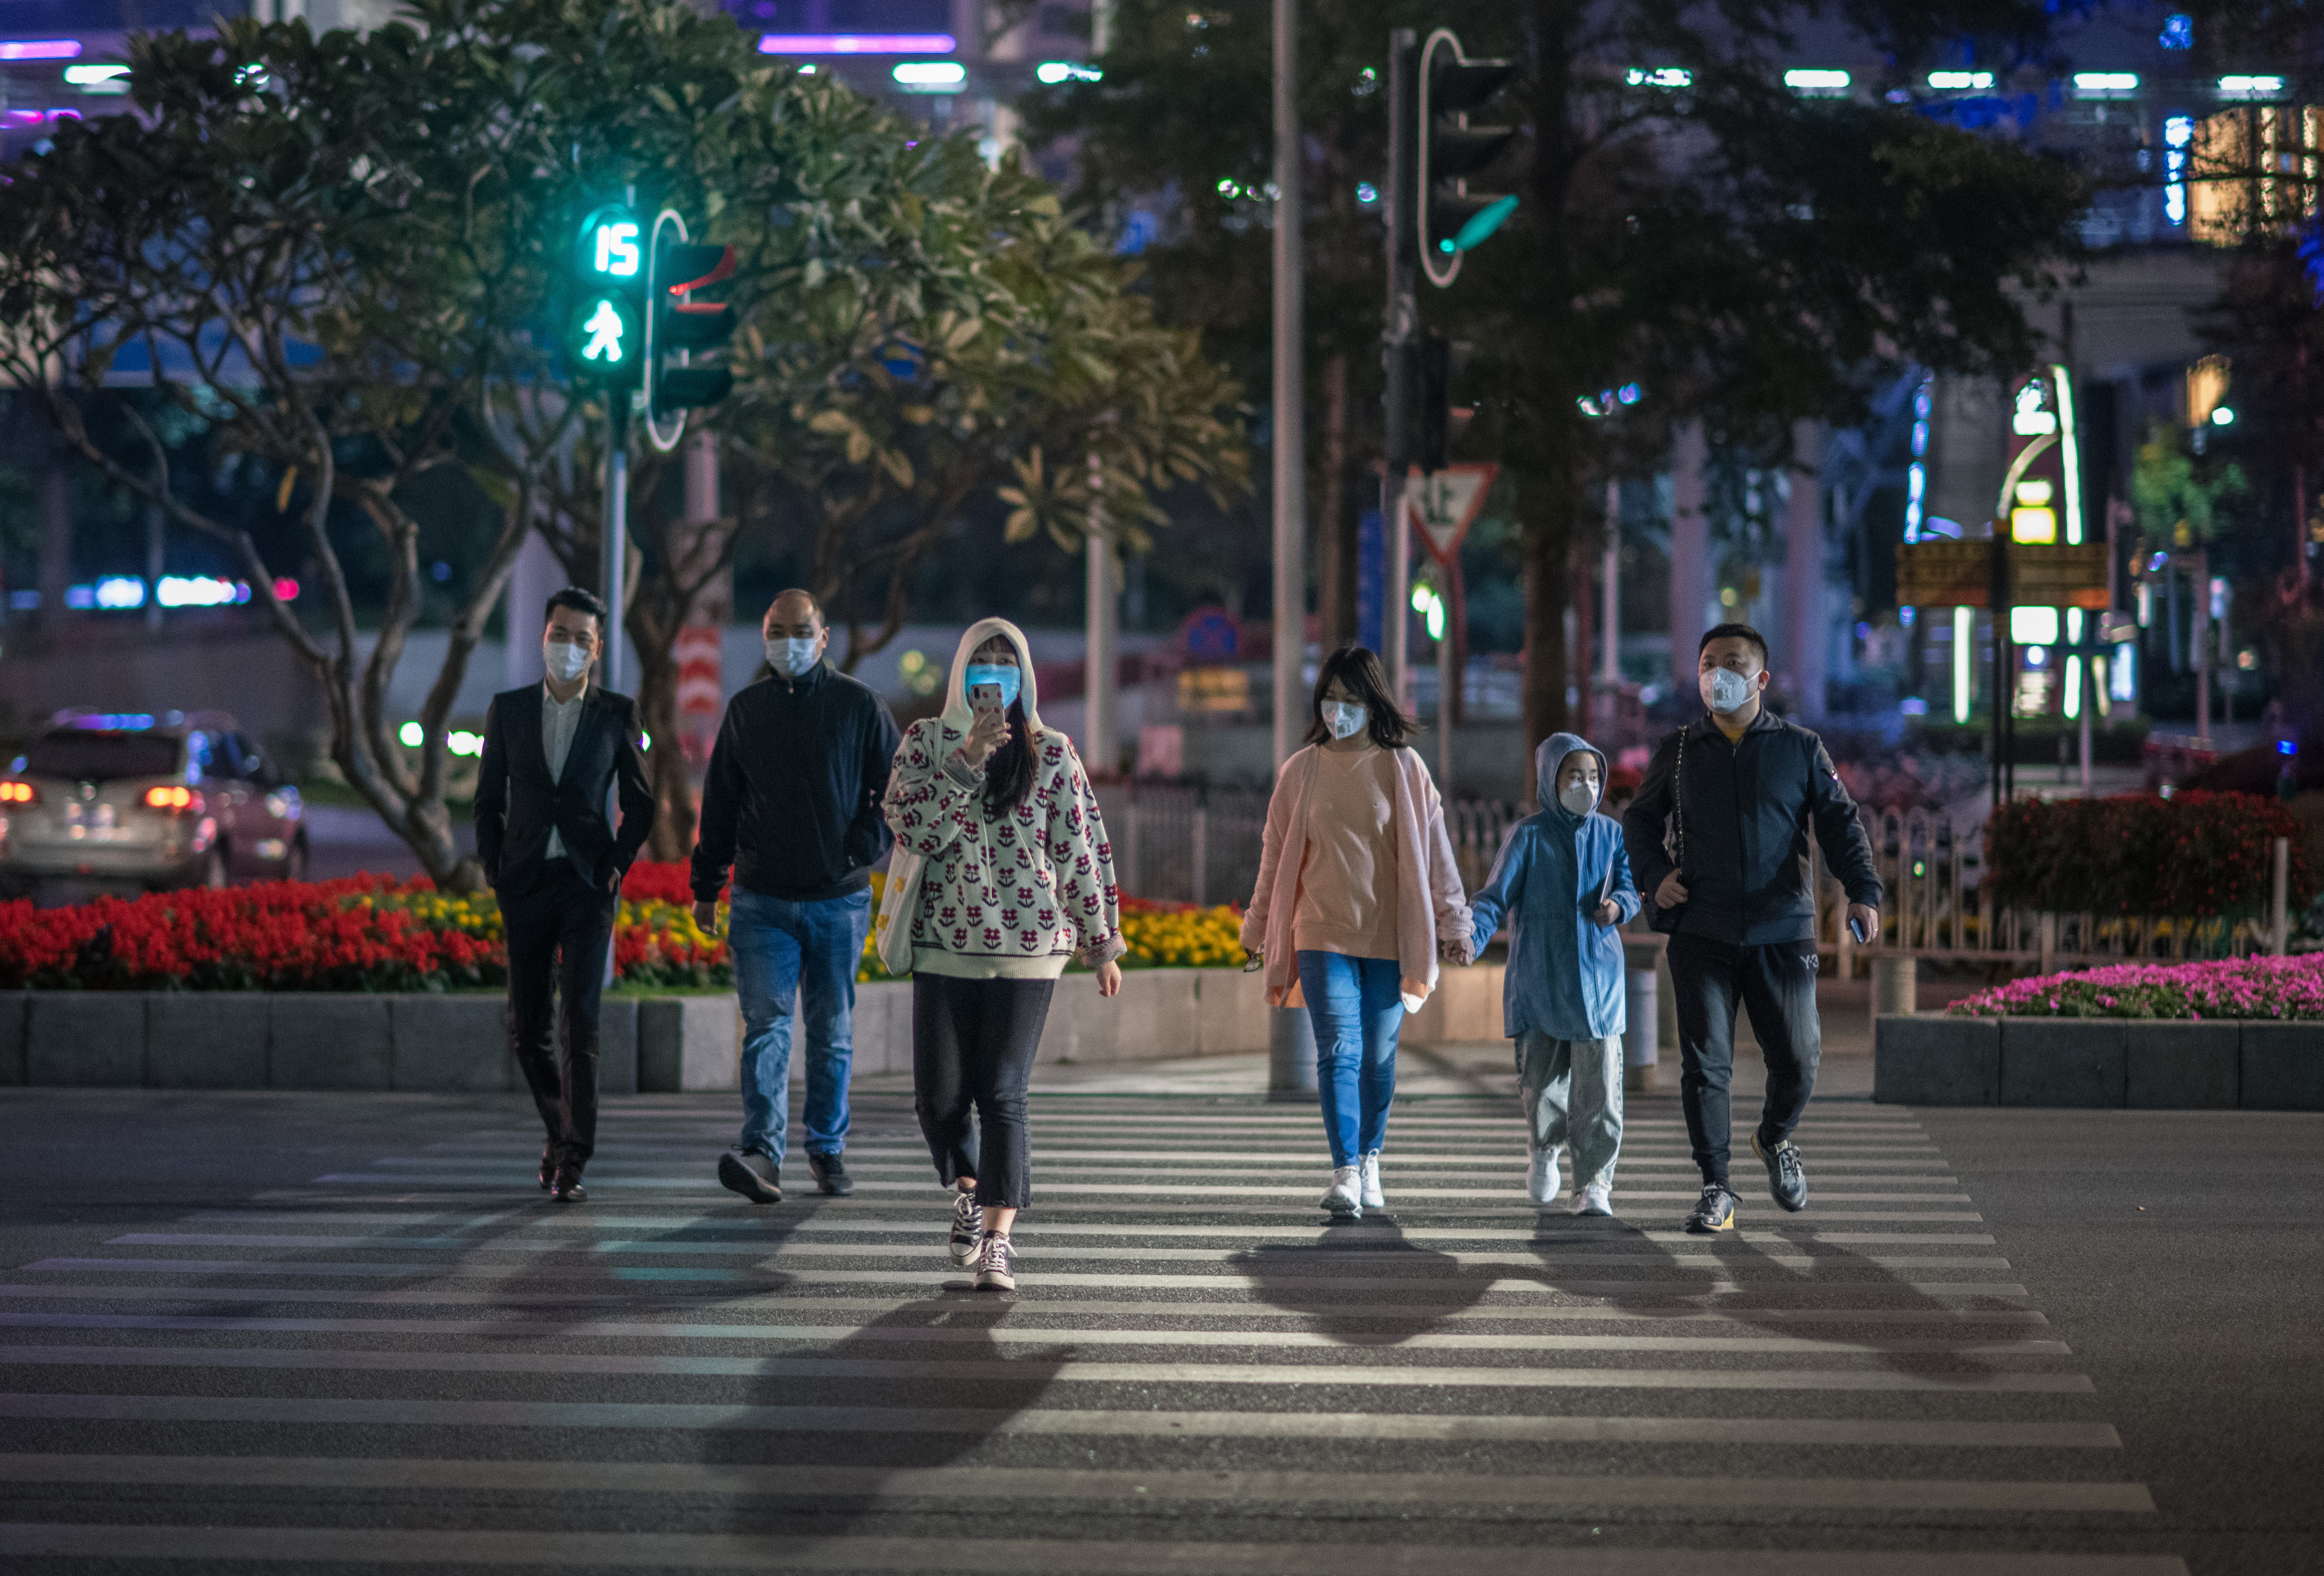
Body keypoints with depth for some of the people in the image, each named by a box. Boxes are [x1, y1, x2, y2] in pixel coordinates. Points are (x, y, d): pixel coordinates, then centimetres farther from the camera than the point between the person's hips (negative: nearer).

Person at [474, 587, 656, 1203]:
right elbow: (488, 798, 12)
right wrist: (494, 871, 3)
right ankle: (561, 1129, 29)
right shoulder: (508, 709, 8)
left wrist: (618, 867, -2)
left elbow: (640, 802, 9)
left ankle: (572, 1161, -12)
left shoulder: (616, 713, 4)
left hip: (588, 883, -2)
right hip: (526, 886, 2)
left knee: (581, 1019, -13)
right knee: (528, 1027, 5)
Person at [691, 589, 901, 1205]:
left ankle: (828, 1150, 20)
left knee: (832, 1031, 8)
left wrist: (863, 851, -8)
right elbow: (719, 803, 14)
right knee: (767, 1023, -11)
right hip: (762, 901, 1)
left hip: (839, 900, -1)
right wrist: (705, 888, 13)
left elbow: (897, 790, 5)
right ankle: (762, 1154, -21)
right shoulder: (745, 710, 8)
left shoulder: (859, 705, 1)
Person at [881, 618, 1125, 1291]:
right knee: (938, 1095, 0)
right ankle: (967, 1187, 30)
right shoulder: (926, 741, 6)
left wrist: (1102, 944, 9)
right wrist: (968, 758, -17)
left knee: (1003, 1095, -8)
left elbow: (1081, 849, 7)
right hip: (944, 944, 1)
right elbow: (912, 827, -9)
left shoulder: (1051, 753, 4)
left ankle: (997, 1238, -6)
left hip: (1027, 947, -1)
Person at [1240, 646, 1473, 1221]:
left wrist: (1452, 923, 1)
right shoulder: (1300, 771, 6)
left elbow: (1433, 849, 3)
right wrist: (1258, 928, 16)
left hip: (1389, 935, 0)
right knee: (1338, 1051, -10)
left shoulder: (1403, 768, 2)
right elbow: (1277, 856, 13)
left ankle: (1369, 1160, 21)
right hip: (1322, 934, 0)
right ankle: (1345, 1173, -16)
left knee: (1379, 1055, 5)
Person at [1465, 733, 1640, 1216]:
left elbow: (1629, 884, 7)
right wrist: (1471, 938, -19)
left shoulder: (1610, 834, 8)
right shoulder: (1529, 836, 0)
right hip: (1538, 979, -1)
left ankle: (1595, 1184, 1)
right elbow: (1496, 895, -3)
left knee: (1598, 1085, -6)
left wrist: (1617, 905, -17)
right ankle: (1547, 1150, 33)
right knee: (1540, 1080, 2)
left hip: (1597, 976, 1)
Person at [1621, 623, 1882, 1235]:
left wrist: (1863, 891, -12)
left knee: (1797, 1059, 0)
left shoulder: (1800, 749, 8)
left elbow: (1840, 823, 4)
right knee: (1704, 1062, -6)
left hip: (1783, 932, 0)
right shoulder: (1678, 752, 11)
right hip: (1702, 933, 0)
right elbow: (1639, 820, 21)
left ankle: (1776, 1138, 32)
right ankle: (1715, 1190, 3)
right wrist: (1654, 874, 2)